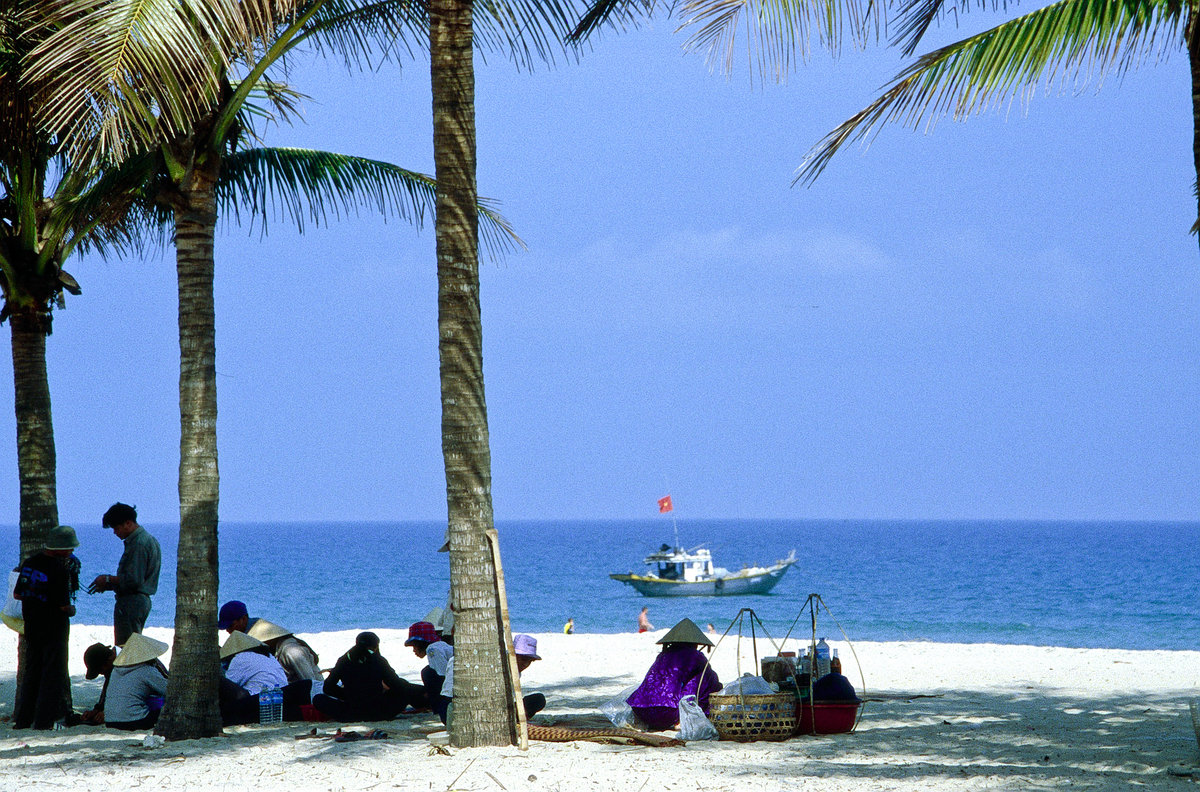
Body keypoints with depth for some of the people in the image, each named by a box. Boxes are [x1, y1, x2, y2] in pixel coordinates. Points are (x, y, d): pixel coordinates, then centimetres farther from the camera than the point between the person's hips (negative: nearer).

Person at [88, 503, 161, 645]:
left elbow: (133, 580, -22)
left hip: (131, 601, -11)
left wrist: (108, 579, -9)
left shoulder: (138, 544, -17)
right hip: (143, 600, 11)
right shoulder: (149, 539, 15)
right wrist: (108, 585, 14)